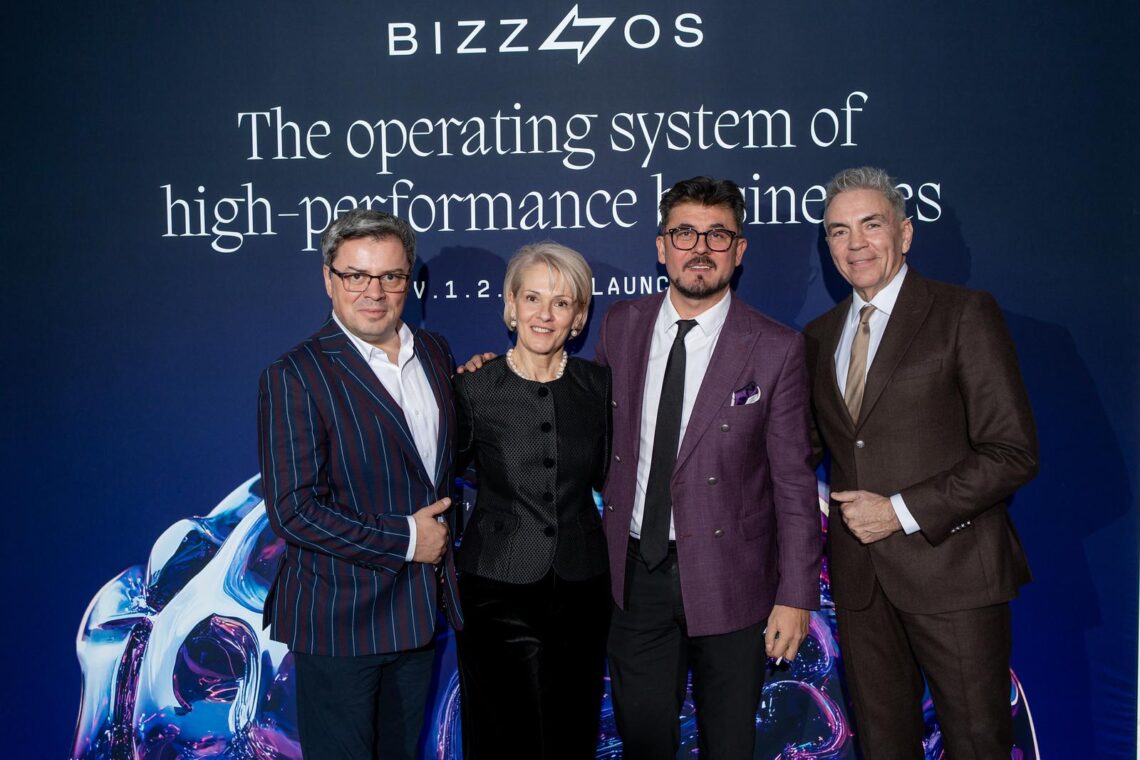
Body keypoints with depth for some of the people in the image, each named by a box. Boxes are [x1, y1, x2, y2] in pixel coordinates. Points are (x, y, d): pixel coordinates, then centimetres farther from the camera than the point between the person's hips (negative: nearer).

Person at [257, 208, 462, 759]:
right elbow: (293, 511, -21)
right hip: (339, 619, -6)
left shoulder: (434, 351, 5)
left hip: (419, 609, 6)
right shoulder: (296, 376, -16)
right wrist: (404, 539, -17)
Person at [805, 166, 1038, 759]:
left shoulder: (964, 315, -6)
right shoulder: (820, 336, 11)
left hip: (950, 567, -4)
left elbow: (1013, 452, -11)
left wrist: (903, 511, -16)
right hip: (858, 572, 5)